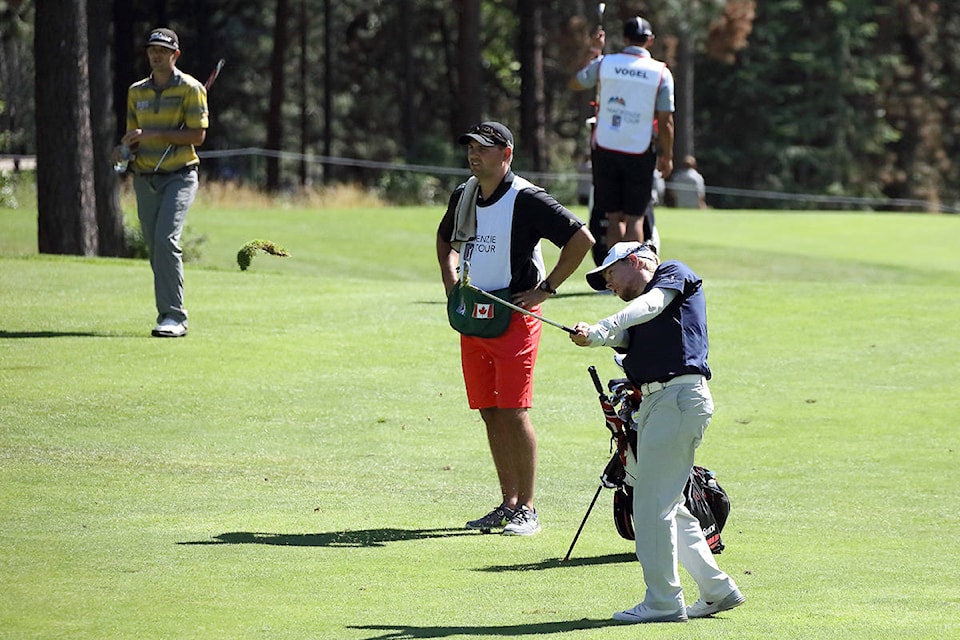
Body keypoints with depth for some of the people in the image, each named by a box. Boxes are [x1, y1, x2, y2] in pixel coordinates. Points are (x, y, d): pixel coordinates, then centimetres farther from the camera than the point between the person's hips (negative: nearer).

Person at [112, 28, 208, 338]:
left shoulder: (190, 88, -3)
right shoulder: (136, 92, 13)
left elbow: (197, 135, -11)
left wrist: (152, 133, -16)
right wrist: (124, 149, -4)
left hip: (179, 175, -6)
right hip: (145, 180, 6)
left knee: (166, 239, -21)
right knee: (155, 248, 4)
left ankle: (173, 316, -21)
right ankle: (168, 314, 11)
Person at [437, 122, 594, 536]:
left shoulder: (527, 200, -12)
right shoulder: (463, 196, 10)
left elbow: (582, 239, -14)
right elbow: (446, 238, 31)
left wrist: (545, 289, -12)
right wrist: (451, 284, 16)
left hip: (514, 315, -7)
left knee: (513, 412, -9)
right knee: (489, 412, 8)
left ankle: (528, 509, -3)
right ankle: (508, 504, 15)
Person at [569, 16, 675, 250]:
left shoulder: (604, 63, -3)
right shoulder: (661, 73, -6)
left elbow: (575, 83, 17)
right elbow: (665, 122, -5)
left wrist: (595, 52, 26)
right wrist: (667, 156, 7)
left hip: (606, 150, 2)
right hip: (640, 154, -2)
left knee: (614, 216, 10)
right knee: (635, 218, 4)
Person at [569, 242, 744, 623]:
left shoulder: (674, 273, 5)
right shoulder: (635, 322, 26)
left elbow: (651, 304, -15)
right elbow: (619, 337, 5)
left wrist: (602, 327, -29)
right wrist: (589, 337, -17)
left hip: (680, 395, -10)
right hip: (652, 402, 10)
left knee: (653, 501, -10)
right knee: (666, 504, 14)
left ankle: (663, 602, -9)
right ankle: (717, 590, 22)